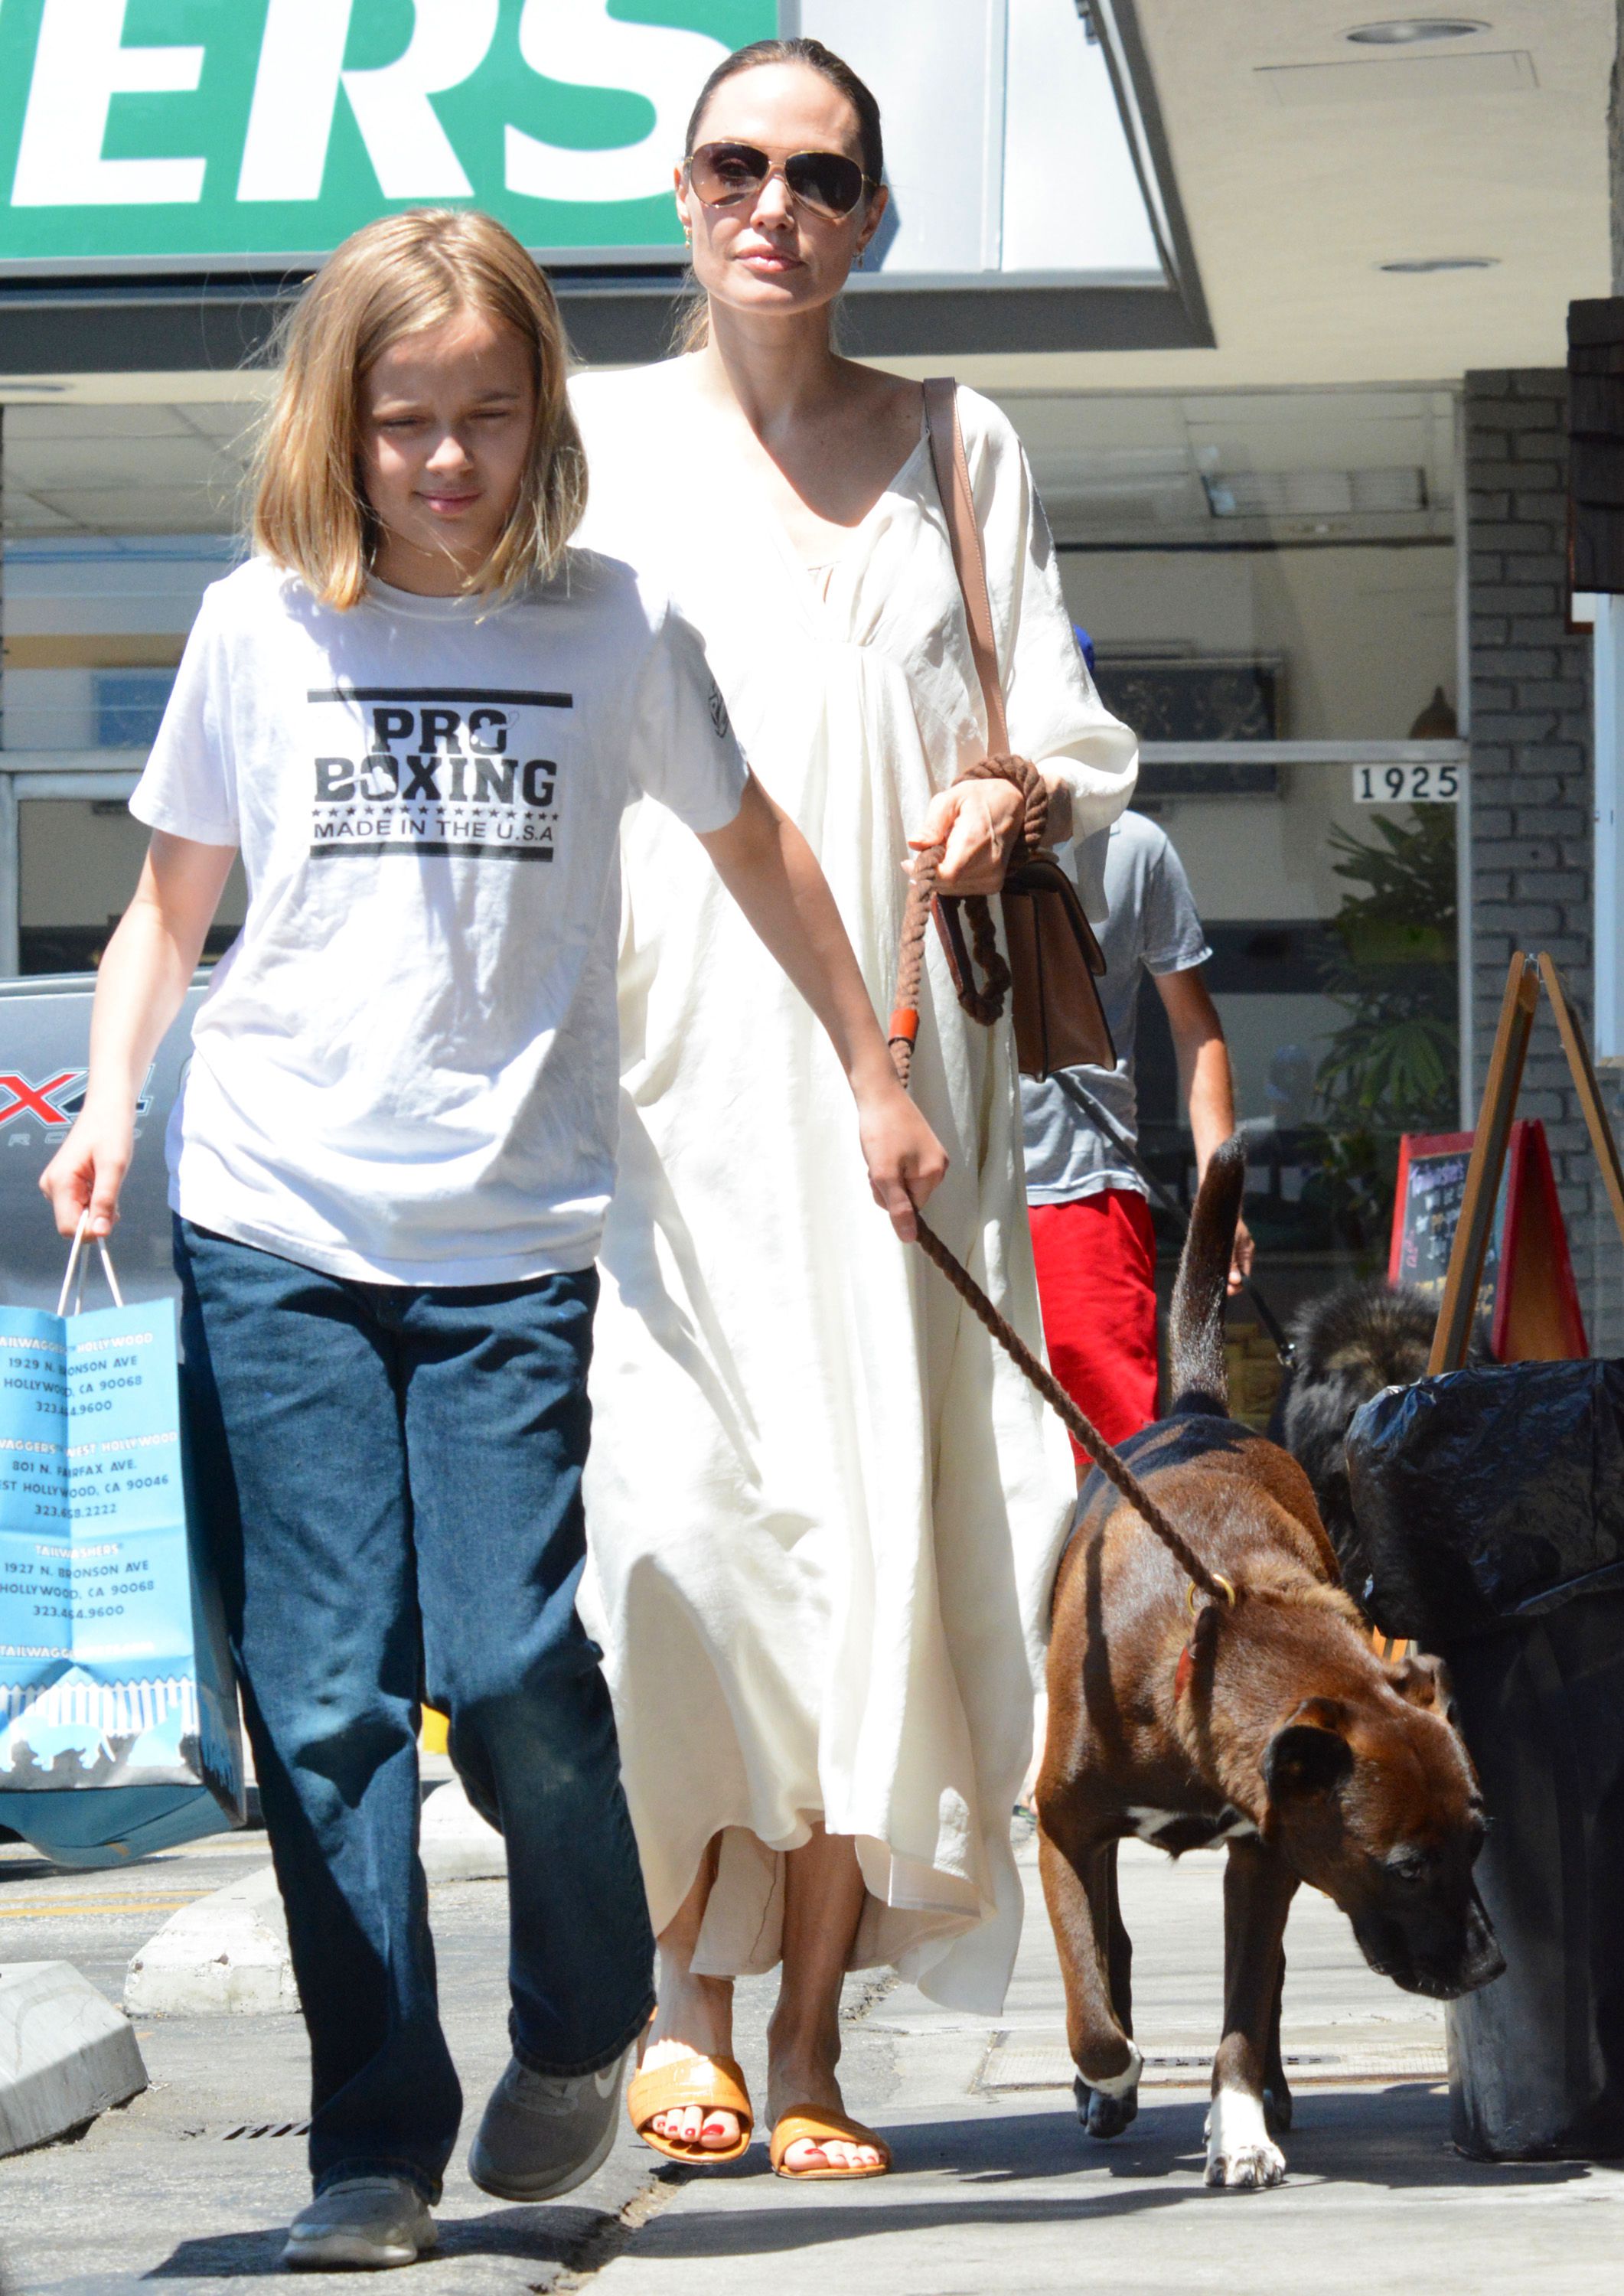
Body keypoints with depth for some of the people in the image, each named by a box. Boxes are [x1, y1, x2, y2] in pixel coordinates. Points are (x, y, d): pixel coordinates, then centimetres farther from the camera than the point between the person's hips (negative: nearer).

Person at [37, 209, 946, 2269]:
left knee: (512, 1669, -10)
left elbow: (750, 847, 18)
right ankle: (375, 2144, 6)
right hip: (270, 1228, 1)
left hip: (514, 1239, -1)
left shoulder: (615, 628, 4)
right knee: (324, 1695, -2)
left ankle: (582, 2023, 18)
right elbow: (172, 899, 15)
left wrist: (871, 1074, 19)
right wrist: (110, 1101, 1)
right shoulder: (258, 624, 6)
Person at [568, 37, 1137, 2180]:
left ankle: (811, 2031, 0)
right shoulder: (591, 438, 12)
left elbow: (1071, 736, 15)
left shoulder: (962, 452, 15)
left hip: (892, 1060, 1)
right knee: (679, 1516, -14)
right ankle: (685, 1995, -1)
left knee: (878, 1517, -5)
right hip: (663, 1059, -1)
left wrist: (1017, 798, -8)